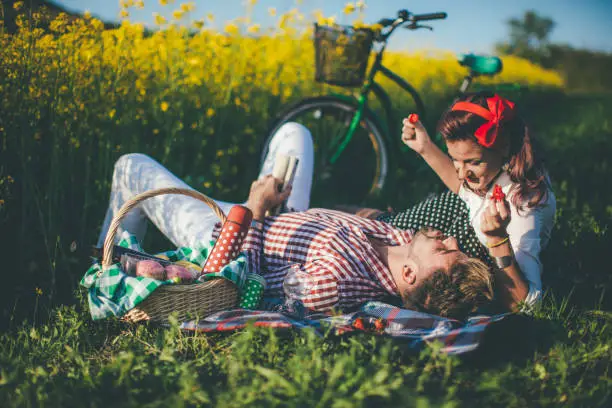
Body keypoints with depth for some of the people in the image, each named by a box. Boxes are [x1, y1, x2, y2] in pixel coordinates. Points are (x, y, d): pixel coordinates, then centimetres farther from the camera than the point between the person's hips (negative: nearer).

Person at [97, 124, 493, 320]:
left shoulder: (333, 282, -48)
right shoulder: (403, 238, -31)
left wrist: (254, 210, -24)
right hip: (290, 224, 7)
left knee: (132, 166, 8)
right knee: (293, 131, 26)